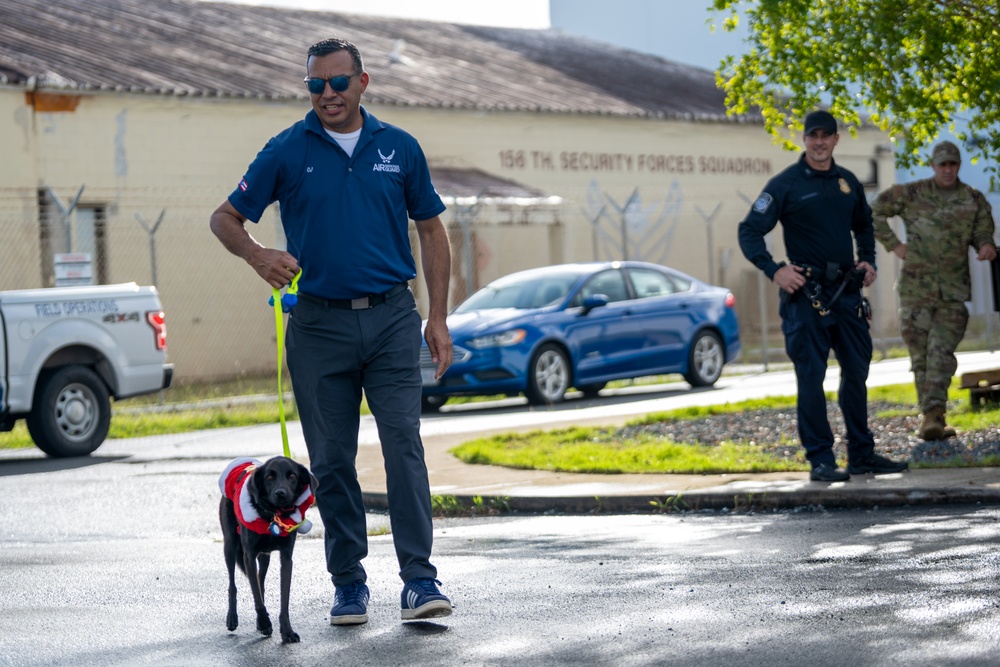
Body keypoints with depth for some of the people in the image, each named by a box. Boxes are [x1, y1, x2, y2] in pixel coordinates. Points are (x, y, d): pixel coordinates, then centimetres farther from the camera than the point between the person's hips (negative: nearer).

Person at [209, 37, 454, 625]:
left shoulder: (400, 148, 6)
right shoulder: (287, 152, 2)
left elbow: (432, 231, 12)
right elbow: (225, 218, 6)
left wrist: (439, 318, 5)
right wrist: (258, 254, -16)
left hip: (391, 318, 0)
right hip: (319, 323, 0)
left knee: (405, 446, -10)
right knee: (331, 460, 4)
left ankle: (421, 579, -11)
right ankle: (349, 583, 14)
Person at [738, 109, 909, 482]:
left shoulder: (848, 183, 12)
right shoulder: (785, 184, -5)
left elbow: (864, 225, 29)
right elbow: (749, 232, -7)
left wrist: (868, 260, 13)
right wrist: (774, 270, -18)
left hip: (847, 292, 6)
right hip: (807, 294, -6)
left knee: (856, 373, 11)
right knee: (811, 378, -4)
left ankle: (862, 454, 21)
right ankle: (820, 461, 0)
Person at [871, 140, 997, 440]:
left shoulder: (975, 201, 5)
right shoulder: (911, 193, 2)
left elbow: (983, 234, 7)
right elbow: (875, 212, 10)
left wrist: (986, 247, -17)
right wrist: (893, 245, 1)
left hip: (954, 291, 0)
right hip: (916, 287, 0)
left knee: (941, 353, -11)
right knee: (921, 354, 1)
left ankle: (933, 417, -18)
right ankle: (933, 416, 8)